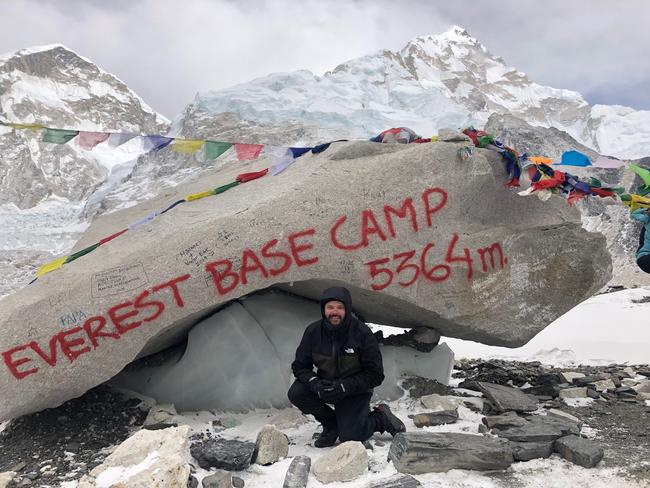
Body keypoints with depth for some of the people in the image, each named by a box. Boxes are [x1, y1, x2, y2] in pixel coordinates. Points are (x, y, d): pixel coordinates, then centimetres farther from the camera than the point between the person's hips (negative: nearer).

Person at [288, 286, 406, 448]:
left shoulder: (362, 333, -19)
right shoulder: (313, 331, -10)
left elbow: (375, 374, -15)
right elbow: (300, 366, -3)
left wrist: (345, 387, -28)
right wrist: (314, 383, -25)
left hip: (355, 390, -4)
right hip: (325, 385, 4)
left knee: (350, 438, -19)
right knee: (295, 393, -22)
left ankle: (382, 418, 13)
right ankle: (331, 423, 4)